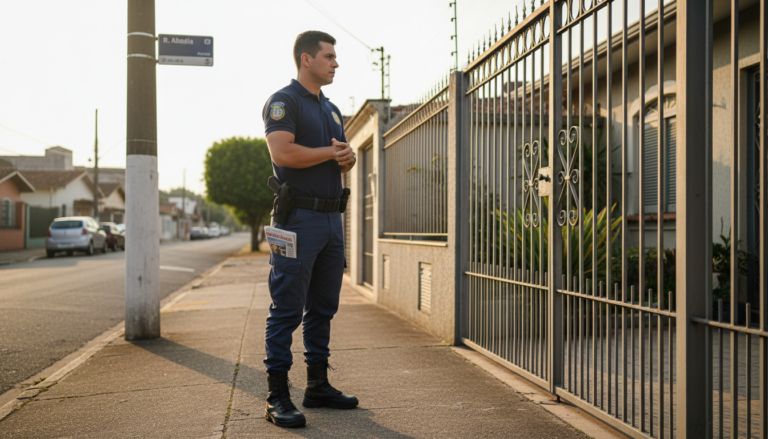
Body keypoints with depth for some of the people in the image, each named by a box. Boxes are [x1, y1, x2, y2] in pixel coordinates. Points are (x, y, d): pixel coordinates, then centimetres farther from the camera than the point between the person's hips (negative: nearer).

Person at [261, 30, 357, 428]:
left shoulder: (330, 109, 21)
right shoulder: (283, 101, -5)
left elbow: (347, 160, 22)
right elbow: (283, 153, -20)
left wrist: (347, 156, -3)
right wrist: (330, 152, -7)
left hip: (331, 217, 8)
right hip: (299, 218, -8)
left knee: (323, 307, 12)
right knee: (287, 309, -6)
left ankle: (318, 385, 22)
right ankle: (277, 397, 0)